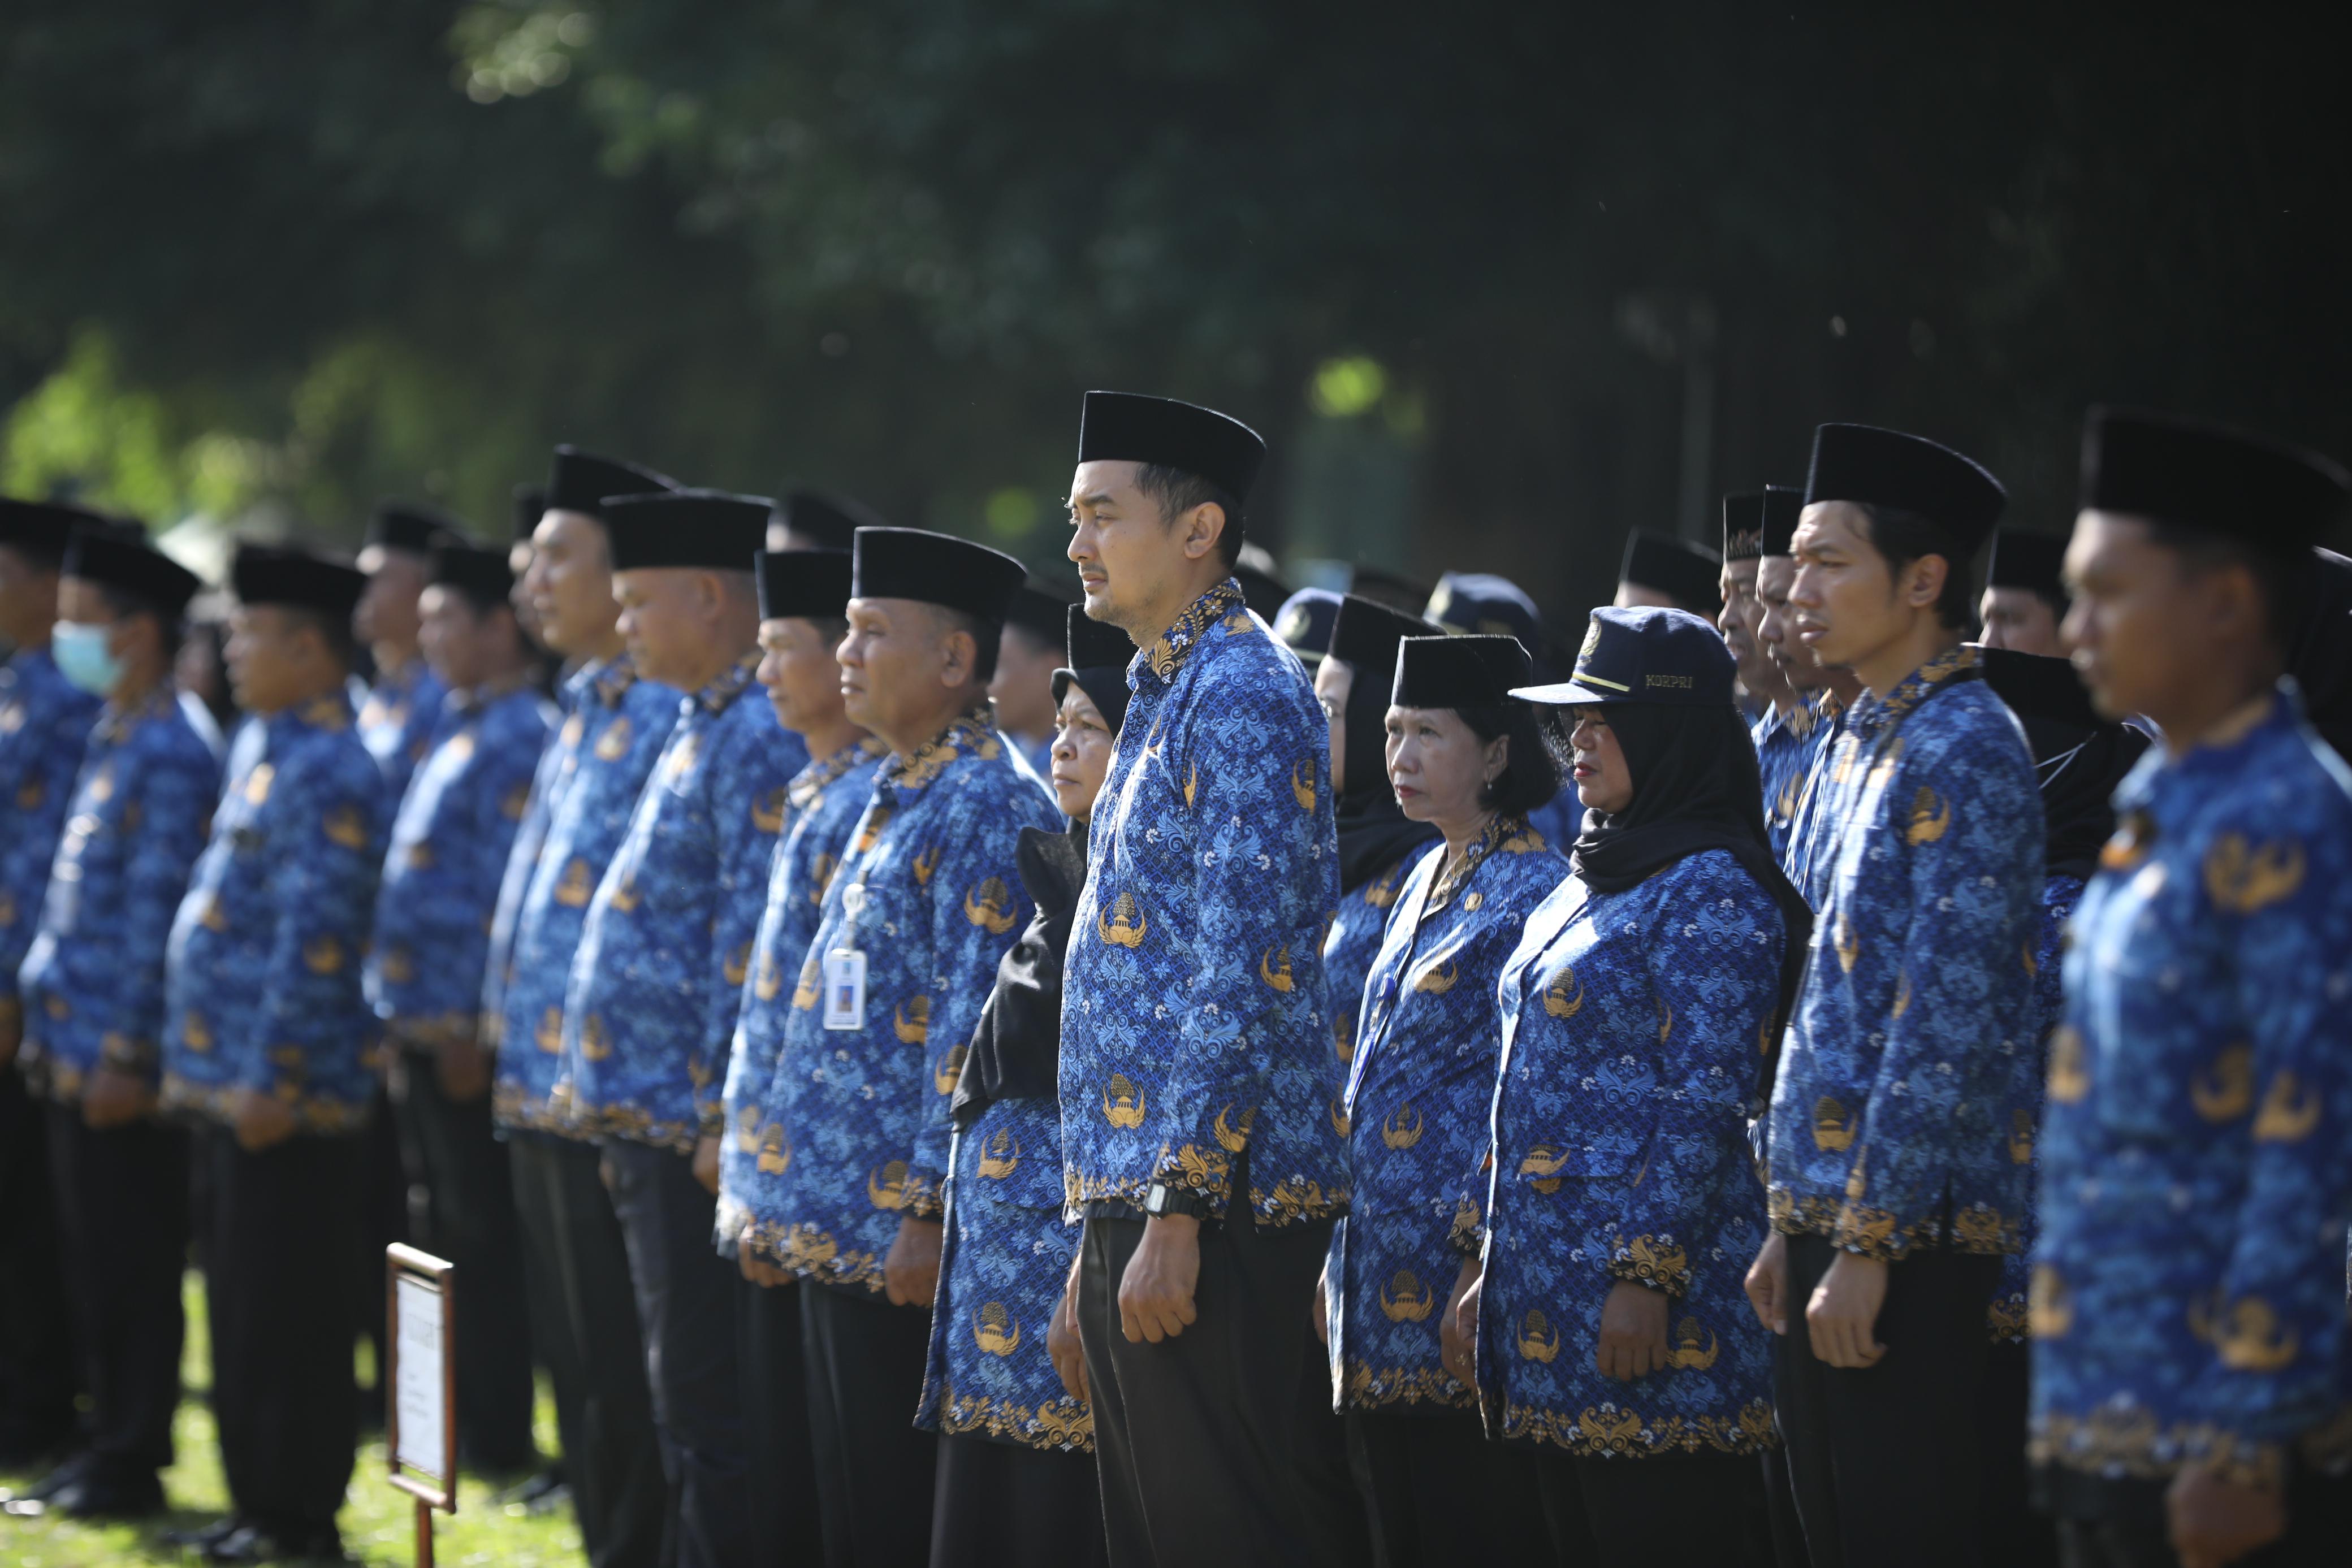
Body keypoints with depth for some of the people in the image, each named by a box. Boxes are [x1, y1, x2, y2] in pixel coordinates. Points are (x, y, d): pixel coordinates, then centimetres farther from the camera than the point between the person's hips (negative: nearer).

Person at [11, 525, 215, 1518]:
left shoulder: (171, 755, -16)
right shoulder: (114, 739, 13)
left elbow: (156, 913, -18)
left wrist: (124, 1056, -19)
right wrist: (53, 1026, 18)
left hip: (122, 1060, -9)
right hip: (77, 1047, 9)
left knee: (134, 1261, -1)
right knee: (93, 1254, 13)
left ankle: (133, 1463, 6)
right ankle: (110, 1443, 21)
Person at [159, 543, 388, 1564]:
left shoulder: (328, 773, -17)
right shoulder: (263, 747, 14)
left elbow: (317, 942, -21)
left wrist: (270, 1077, -20)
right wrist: (205, 1061, 21)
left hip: (286, 1091, -10)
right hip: (232, 1078, 10)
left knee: (287, 1314, -3)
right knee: (242, 1298, 15)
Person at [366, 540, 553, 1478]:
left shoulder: (516, 742, -15)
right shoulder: (459, 733, 15)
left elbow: (507, 897, -19)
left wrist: (471, 1024, -20)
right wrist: (404, 1016, 18)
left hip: (465, 1031, -9)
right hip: (425, 1025, 9)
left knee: (483, 1237, -2)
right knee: (449, 1227, 14)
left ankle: (497, 1438, 4)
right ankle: (458, 1420, 22)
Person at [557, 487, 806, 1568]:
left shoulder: (762, 737, -15)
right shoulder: (706, 727, 17)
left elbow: (758, 940, -21)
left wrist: (725, 1115, -22)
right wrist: (594, 1079, 20)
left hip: (695, 1125, -10)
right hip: (648, 1123, 10)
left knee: (707, 1406, -6)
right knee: (681, 1390, 14)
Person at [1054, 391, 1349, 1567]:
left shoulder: (1244, 698, -12)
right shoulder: (1162, 700, 19)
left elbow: (1242, 981, -19)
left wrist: (1177, 1215, -22)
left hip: (1217, 1208, -10)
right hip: (1133, 1202, 10)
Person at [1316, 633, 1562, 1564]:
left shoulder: (1531, 890, -11)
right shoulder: (1428, 878, 16)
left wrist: (1485, 1264, -20)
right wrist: (1339, 1262, 18)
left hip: (1455, 1278, -9)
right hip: (1379, 1281, 9)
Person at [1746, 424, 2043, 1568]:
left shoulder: (1965, 752, -13)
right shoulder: (1865, 745, 16)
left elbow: (1949, 1024, -19)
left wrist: (1869, 1244, -20)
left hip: (1907, 1227, -9)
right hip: (1831, 1214, 9)